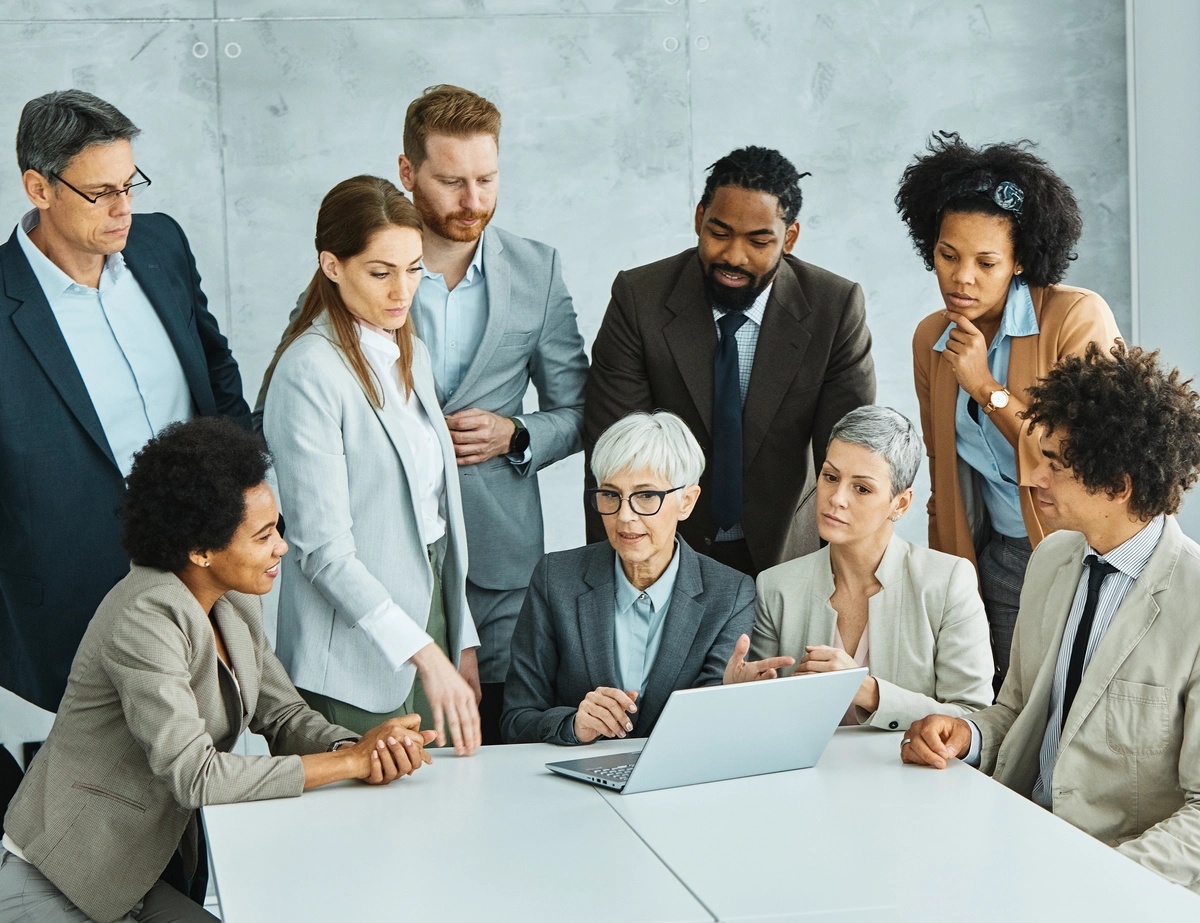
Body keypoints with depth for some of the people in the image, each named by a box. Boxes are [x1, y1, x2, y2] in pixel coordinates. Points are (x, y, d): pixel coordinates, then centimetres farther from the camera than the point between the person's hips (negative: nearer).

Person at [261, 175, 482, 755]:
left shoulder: (410, 355, 12)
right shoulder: (309, 371, -13)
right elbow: (324, 549, -17)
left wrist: (462, 643, 12)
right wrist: (425, 656, -22)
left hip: (431, 615, 8)